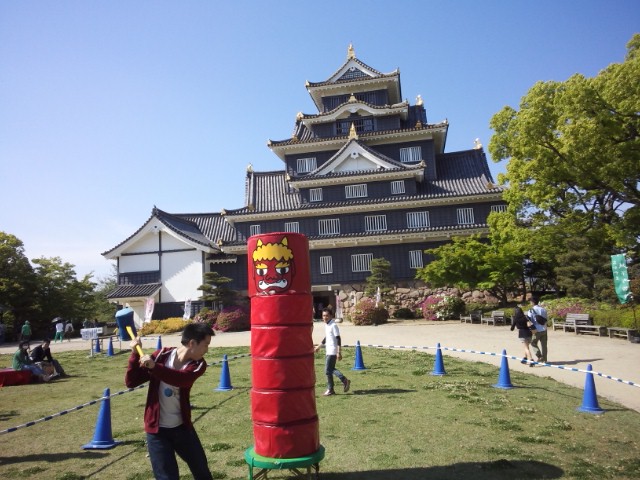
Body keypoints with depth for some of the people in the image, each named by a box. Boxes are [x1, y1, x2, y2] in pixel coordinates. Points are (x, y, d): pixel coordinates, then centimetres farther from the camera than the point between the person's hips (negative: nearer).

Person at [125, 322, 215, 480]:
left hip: (182, 426, 2)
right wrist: (135, 354, -19)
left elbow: (181, 379, -31)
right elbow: (131, 382, -7)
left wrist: (154, 367, -44)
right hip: (156, 429, -2)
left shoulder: (198, 364, -8)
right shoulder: (162, 355, -8)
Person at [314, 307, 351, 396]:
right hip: (328, 351, 9)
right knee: (331, 369, 14)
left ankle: (330, 390, 8)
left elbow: (338, 339, -19)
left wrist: (339, 352, -22)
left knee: (328, 370, -4)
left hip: (332, 351, -9)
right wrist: (319, 346, 29)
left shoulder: (333, 325, -16)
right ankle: (345, 380, 24)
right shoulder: (326, 325, 12)